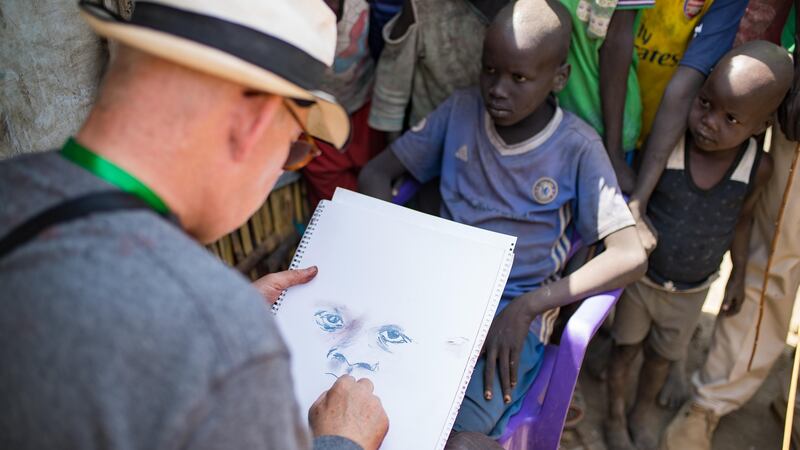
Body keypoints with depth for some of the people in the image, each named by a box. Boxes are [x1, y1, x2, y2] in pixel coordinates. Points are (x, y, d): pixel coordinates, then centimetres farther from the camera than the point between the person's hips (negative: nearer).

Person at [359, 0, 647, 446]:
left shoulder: (578, 148, -7)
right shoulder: (460, 111, 2)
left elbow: (630, 257, -13)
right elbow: (376, 172, 7)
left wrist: (527, 307, -23)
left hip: (514, 312, -2)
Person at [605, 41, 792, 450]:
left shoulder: (758, 168, -18)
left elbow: (742, 219, 0)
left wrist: (739, 273, 10)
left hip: (691, 290, 2)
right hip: (640, 275, -2)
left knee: (661, 355, 25)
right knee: (625, 349, 18)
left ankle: (644, 409, 53)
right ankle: (615, 413, 45)